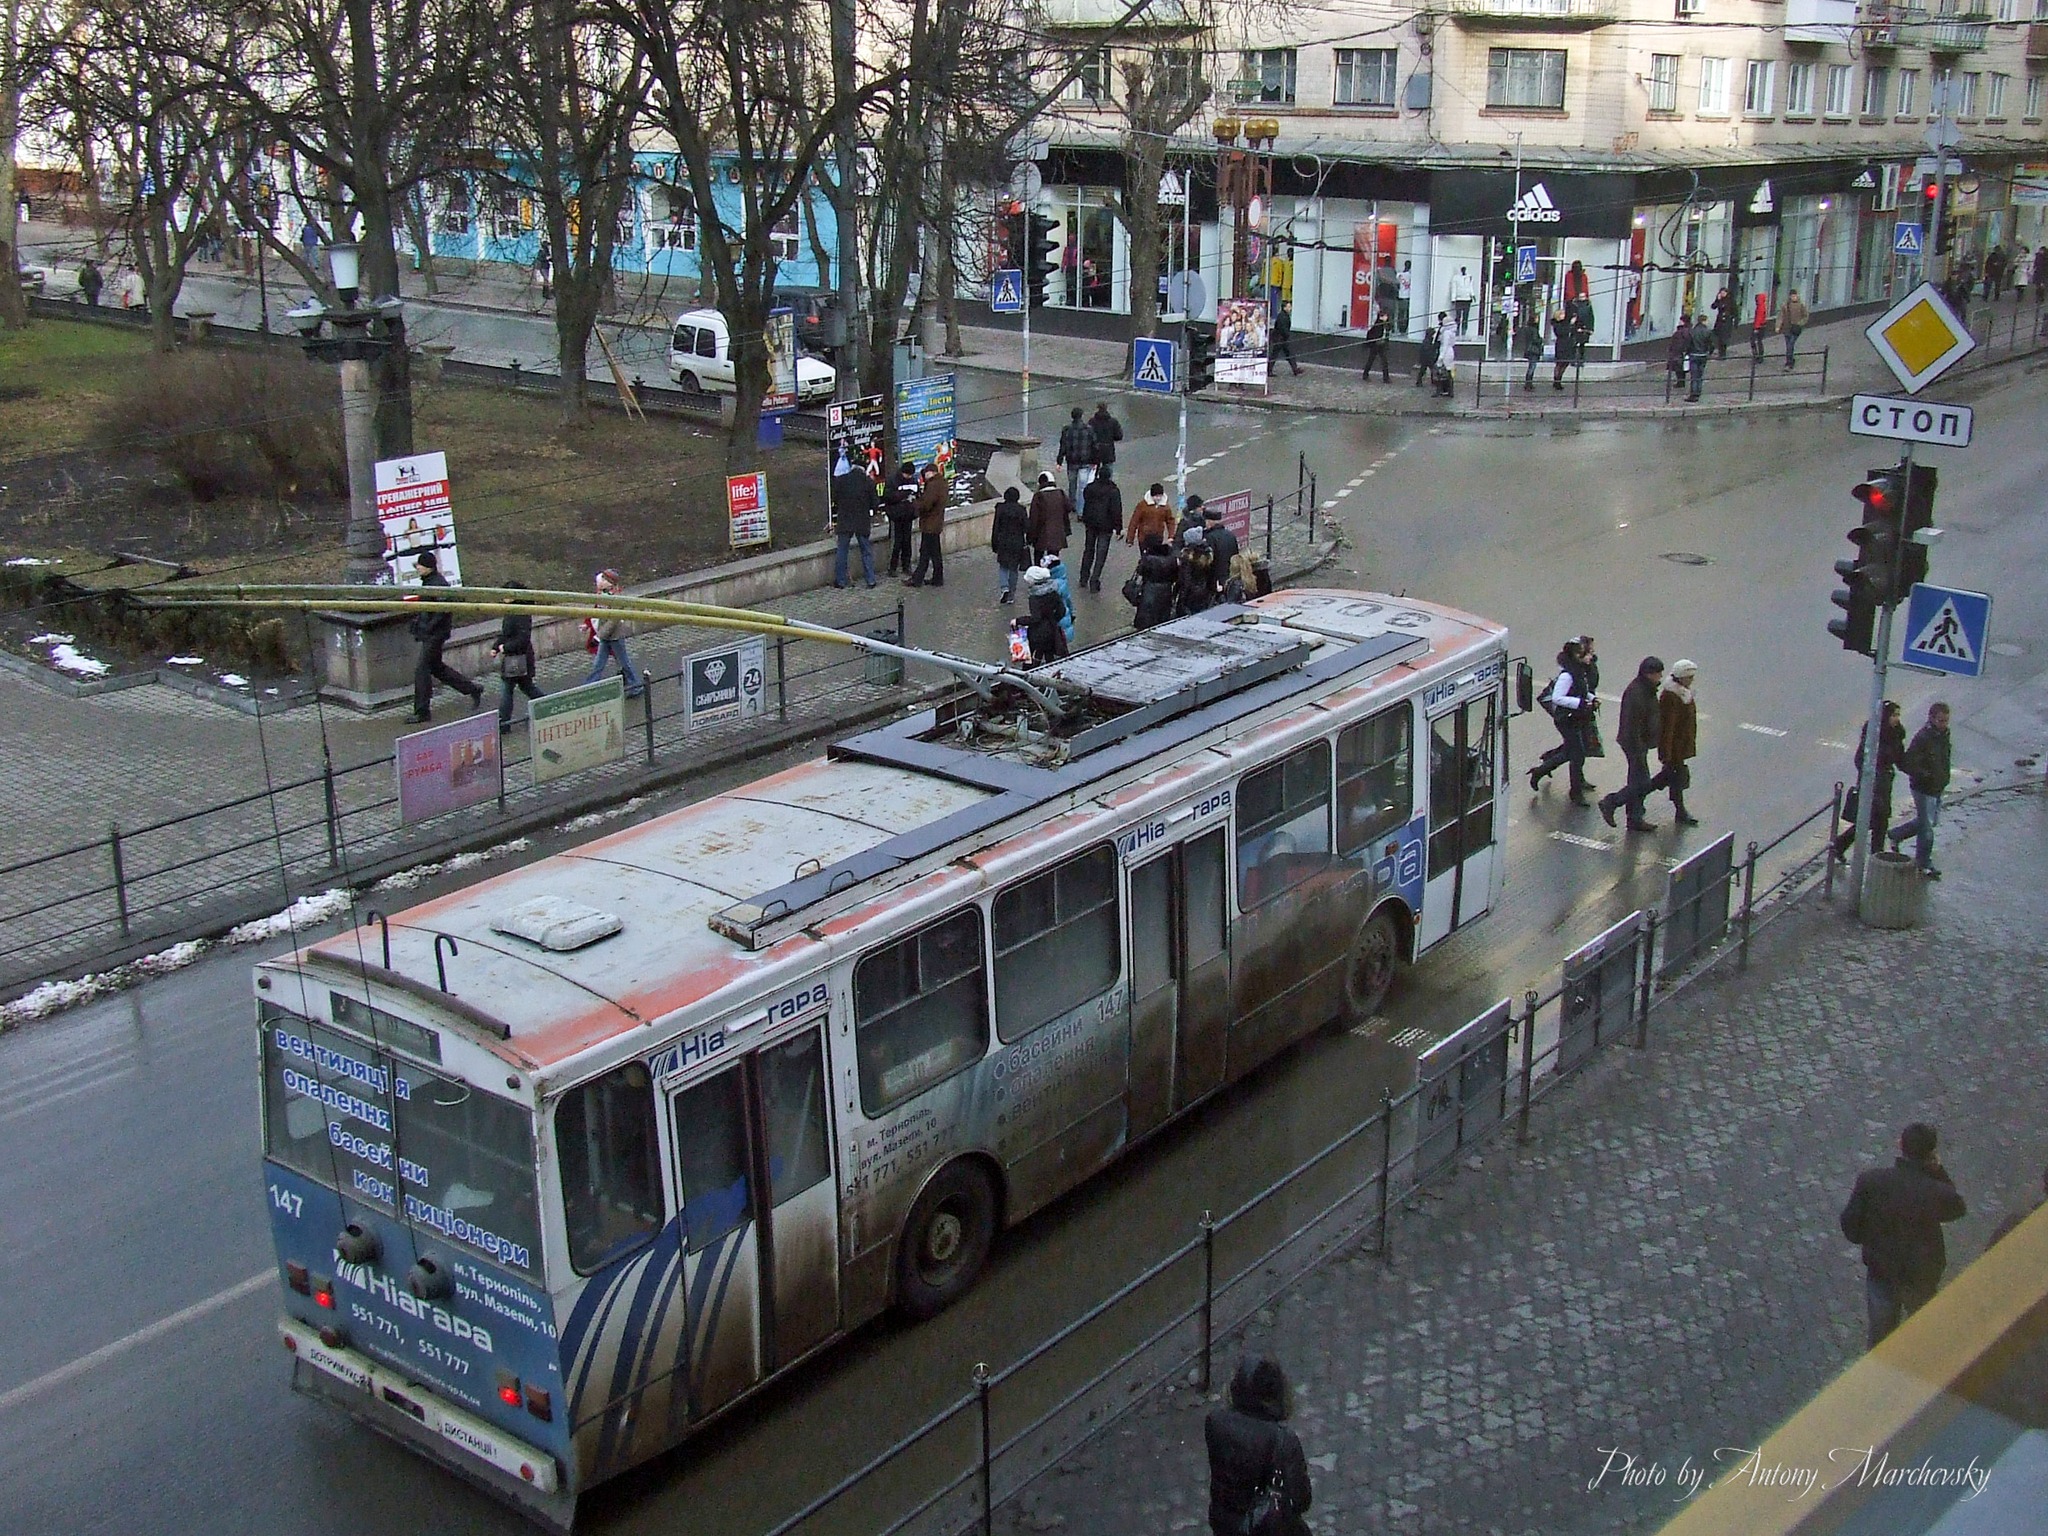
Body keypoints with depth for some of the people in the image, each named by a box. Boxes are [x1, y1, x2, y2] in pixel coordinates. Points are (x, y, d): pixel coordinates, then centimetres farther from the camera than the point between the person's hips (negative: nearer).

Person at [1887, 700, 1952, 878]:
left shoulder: (1944, 734, 3)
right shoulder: (1922, 737, -23)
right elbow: (1908, 764, -25)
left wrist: (1943, 781, 15)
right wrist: (1926, 775, -28)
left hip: (1938, 788, 9)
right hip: (1924, 788, -9)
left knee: (1931, 820, 22)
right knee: (1927, 826, 0)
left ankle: (1896, 834, 40)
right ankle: (1923, 863, 14)